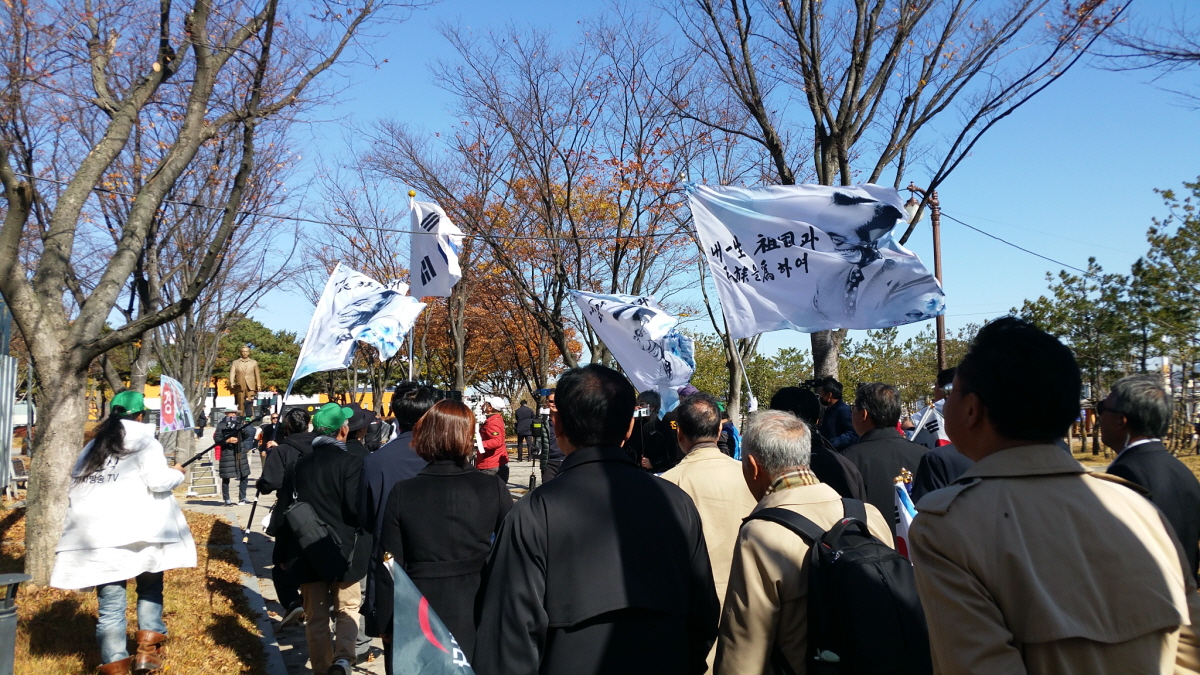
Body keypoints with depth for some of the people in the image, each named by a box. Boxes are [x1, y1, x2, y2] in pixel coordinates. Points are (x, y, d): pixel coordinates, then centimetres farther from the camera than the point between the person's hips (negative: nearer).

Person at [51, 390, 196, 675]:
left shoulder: (91, 448, 19)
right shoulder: (144, 442, 2)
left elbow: (74, 491, 19)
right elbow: (158, 481, -9)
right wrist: (177, 473, 10)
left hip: (96, 536, 4)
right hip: (138, 533, -4)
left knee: (110, 607, 6)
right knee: (150, 589, 15)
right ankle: (148, 649, 6)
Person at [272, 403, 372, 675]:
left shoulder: (298, 465, 6)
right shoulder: (350, 463, -13)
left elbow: (283, 510, 9)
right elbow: (357, 509, -20)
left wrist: (285, 549, 16)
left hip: (307, 553, 4)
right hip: (343, 550, -4)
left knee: (316, 617, 13)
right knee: (347, 608, 11)